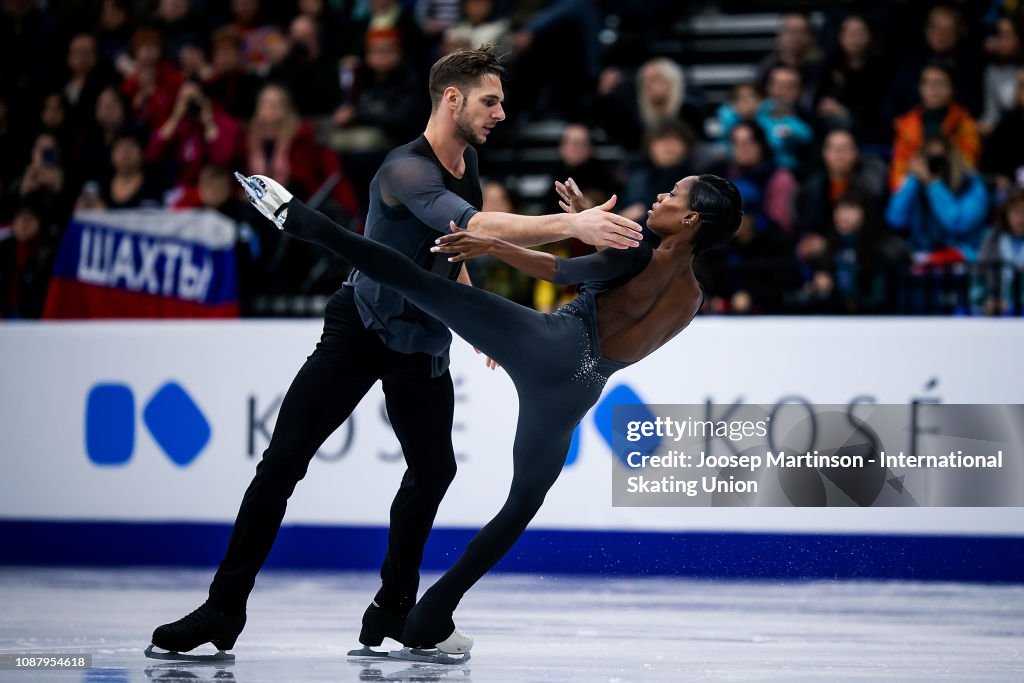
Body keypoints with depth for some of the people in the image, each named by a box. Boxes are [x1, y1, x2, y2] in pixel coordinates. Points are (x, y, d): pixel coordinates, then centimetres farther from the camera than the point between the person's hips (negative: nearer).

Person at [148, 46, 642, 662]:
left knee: (434, 469, 6)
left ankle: (394, 610, 20)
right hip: (361, 331, -8)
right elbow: (476, 227, -43)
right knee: (284, 460, -12)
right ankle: (225, 610, -8)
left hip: (424, 342, 8)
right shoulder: (407, 171, -26)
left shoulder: (466, 162, 2)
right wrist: (570, 225, -51)